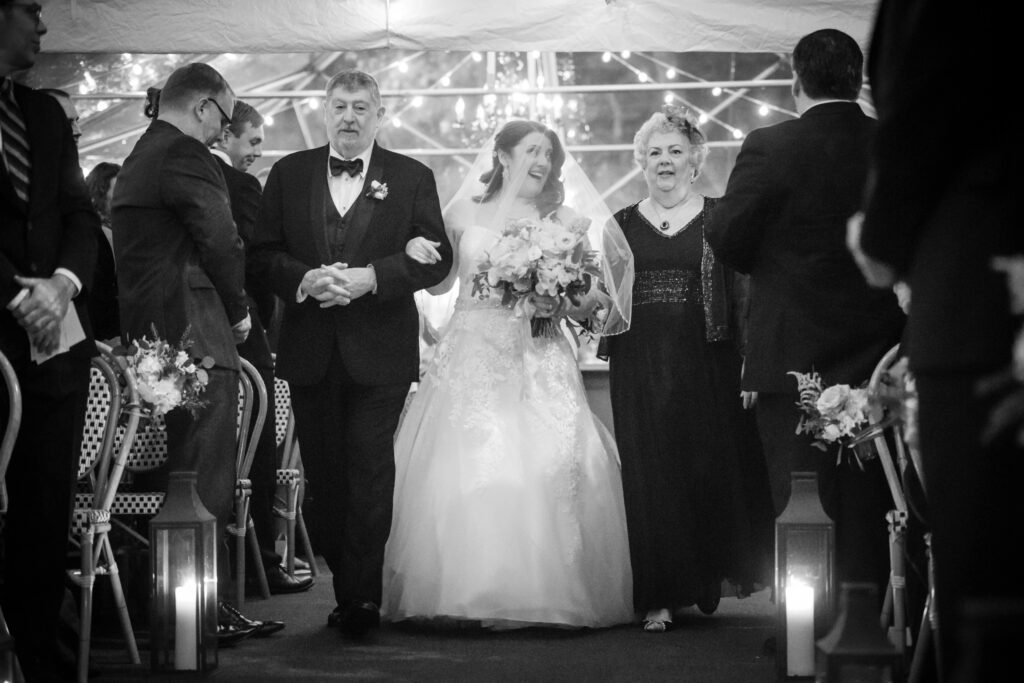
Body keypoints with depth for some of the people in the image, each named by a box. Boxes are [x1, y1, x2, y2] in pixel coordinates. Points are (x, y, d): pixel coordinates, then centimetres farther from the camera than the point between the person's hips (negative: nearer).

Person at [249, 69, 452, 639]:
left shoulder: (411, 178, 4)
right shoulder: (289, 174, 9)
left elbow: (437, 257, -2)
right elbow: (262, 254, 5)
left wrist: (370, 277, -16)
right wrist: (305, 280, -15)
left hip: (380, 354, -3)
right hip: (310, 352, 3)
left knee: (370, 476, -7)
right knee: (322, 478, 8)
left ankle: (362, 597, -3)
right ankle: (347, 588, 19)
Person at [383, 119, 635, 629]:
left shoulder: (564, 222, 11)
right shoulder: (463, 213, 11)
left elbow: (590, 297, 8)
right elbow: (439, 282, 14)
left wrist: (558, 304, -12)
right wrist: (418, 257, -7)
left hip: (538, 361, 0)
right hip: (472, 355, 0)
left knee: (548, 469, -12)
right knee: (463, 469, -9)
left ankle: (544, 593, -6)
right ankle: (468, 592, -2)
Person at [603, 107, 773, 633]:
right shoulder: (623, 224, 13)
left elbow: (741, 296, -1)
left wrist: (748, 367, -8)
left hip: (705, 366, -2)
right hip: (640, 368, 2)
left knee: (709, 466, -1)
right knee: (648, 475, -2)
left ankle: (706, 580, 17)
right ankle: (658, 596, 2)